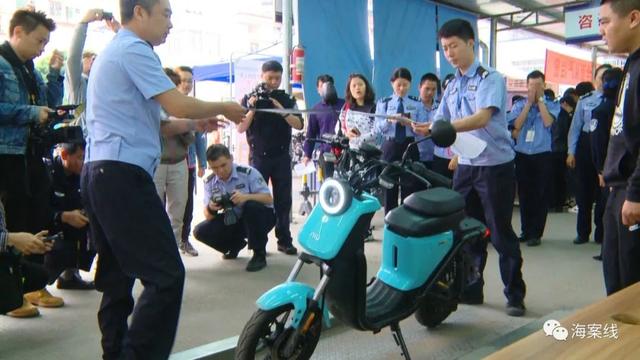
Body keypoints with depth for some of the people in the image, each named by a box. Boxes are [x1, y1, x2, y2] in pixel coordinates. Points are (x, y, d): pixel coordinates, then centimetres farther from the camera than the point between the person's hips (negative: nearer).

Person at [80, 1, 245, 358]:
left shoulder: (112, 52, 25)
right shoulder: (134, 49, -7)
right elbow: (178, 104, -15)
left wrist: (193, 124, 13)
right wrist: (224, 108, 1)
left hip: (100, 173, 11)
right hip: (123, 174, -11)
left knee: (117, 277, 13)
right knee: (166, 275, -11)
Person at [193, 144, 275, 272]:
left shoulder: (248, 172, -20)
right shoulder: (209, 182, -6)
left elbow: (269, 199, -24)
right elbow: (208, 217, -6)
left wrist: (246, 197, -42)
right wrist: (211, 209, -32)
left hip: (261, 217, -4)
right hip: (232, 221, 4)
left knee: (252, 205, -37)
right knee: (200, 231, -14)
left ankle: (259, 254, -19)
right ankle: (236, 245, 14)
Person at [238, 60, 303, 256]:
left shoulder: (287, 99, 6)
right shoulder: (249, 98, 4)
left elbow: (299, 125, -6)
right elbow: (240, 128, -3)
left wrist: (282, 110, -19)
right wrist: (252, 109, -17)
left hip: (281, 156, 1)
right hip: (258, 156, -1)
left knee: (283, 200, 3)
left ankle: (284, 240, 10)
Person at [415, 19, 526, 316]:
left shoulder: (491, 78, -9)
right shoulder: (452, 86, 12)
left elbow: (482, 118, -25)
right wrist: (421, 127, -12)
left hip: (495, 166, -6)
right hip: (465, 166, 7)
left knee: (501, 234, 1)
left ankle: (515, 295, 13)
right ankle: (471, 288, 25)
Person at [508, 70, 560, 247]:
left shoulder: (552, 105, 5)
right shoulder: (519, 105, 9)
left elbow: (548, 122, -14)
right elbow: (516, 125, -7)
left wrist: (540, 100, -6)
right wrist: (529, 102, -5)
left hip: (542, 155, -2)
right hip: (522, 155, 2)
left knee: (540, 196, 1)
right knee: (524, 195, 7)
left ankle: (536, 233, 9)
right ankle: (526, 231, 18)